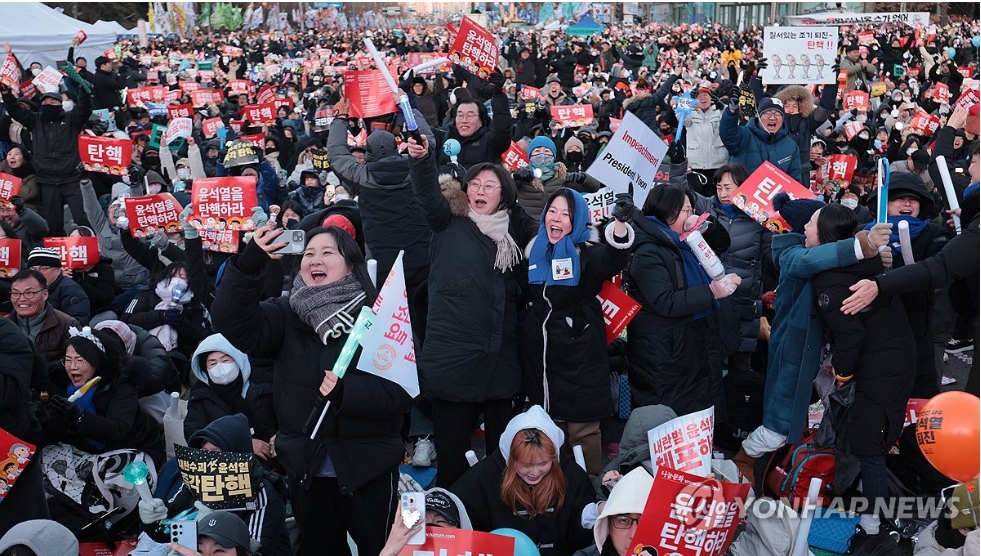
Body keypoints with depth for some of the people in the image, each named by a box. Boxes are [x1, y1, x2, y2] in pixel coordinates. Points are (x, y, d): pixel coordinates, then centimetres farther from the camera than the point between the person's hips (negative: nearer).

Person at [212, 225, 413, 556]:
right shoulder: (287, 314, 0)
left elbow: (402, 390, -17)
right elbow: (235, 327, -17)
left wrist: (347, 392, -32)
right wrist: (249, 264, -26)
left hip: (367, 466, -3)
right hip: (305, 466, 4)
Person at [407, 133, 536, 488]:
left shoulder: (513, 231, 12)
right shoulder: (449, 225, 3)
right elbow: (428, 194, -13)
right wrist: (422, 159, -33)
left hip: (500, 359, 3)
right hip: (453, 355, -3)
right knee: (452, 450, 3)